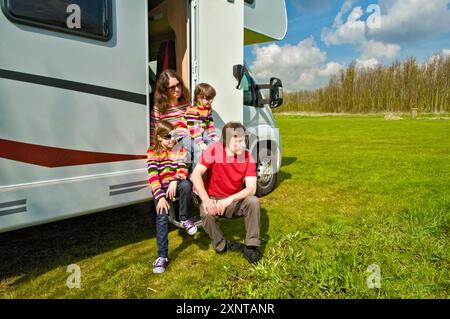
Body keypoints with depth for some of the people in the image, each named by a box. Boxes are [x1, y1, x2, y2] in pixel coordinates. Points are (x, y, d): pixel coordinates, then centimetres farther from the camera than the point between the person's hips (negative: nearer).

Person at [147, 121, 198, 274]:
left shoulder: (180, 150, 7)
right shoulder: (152, 153, -2)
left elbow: (183, 169, -7)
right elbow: (153, 177, -12)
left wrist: (175, 181, -30)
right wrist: (160, 197, -24)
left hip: (176, 185, 2)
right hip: (161, 189, -1)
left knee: (186, 185, -35)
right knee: (162, 217, -21)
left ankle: (184, 219, -14)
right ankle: (162, 256, -14)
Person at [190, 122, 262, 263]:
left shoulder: (248, 157, -12)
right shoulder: (214, 150, -17)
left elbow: (251, 188, -19)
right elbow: (196, 174, -23)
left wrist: (230, 199, -35)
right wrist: (206, 200, -36)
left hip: (235, 200, 2)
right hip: (213, 199, -1)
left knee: (253, 201, -27)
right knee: (207, 213, -33)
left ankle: (251, 245, -13)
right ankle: (222, 245, -7)